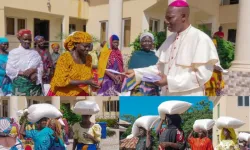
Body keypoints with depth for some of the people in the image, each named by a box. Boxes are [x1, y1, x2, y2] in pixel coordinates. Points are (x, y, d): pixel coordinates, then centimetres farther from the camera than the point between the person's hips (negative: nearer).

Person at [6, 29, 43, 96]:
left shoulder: (35, 53, 10)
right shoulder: (14, 52, 0)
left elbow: (41, 67, 5)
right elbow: (9, 70, -6)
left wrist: (36, 75, -15)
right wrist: (23, 73, -16)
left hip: (34, 84, 3)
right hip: (20, 85, -3)